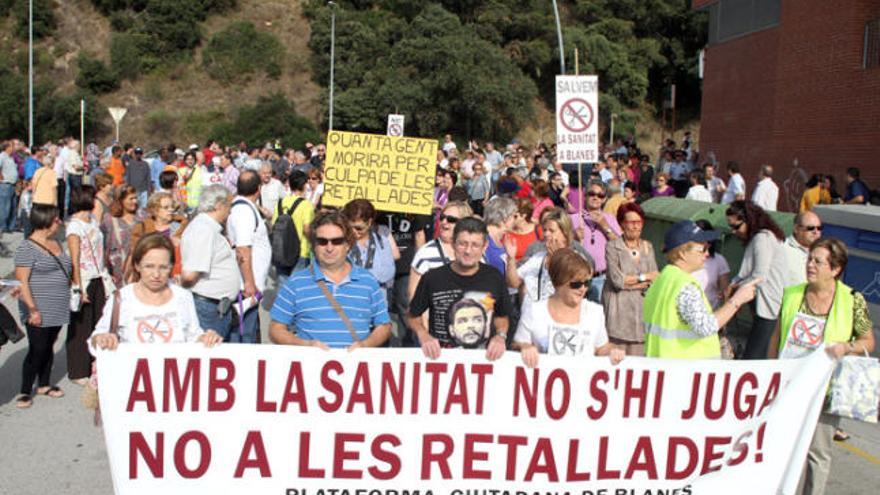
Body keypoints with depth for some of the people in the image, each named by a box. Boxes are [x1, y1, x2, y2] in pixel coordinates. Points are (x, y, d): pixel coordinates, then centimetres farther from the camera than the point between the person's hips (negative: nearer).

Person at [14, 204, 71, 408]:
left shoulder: (56, 243, 12)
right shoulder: (27, 248, -12)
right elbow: (21, 282, -16)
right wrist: (32, 308, -21)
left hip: (57, 310, 7)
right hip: (39, 311, -7)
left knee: (48, 347, 15)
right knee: (37, 349, -4)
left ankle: (44, 384, 27)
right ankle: (25, 391, 7)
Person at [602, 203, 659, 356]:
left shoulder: (648, 247, 13)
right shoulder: (612, 247, -2)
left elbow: (655, 281, 4)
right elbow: (617, 280, -11)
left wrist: (629, 283, -8)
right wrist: (644, 277, -1)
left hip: (642, 308, 4)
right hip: (619, 309, -4)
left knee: (637, 359, 1)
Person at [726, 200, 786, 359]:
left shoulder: (763, 238, -14)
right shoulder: (756, 239, 16)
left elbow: (759, 277, -19)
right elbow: (744, 274, 14)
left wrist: (735, 286, -5)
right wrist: (731, 285, -2)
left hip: (767, 306, -10)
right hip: (762, 305, 10)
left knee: (751, 358, -12)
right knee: (759, 357, 12)